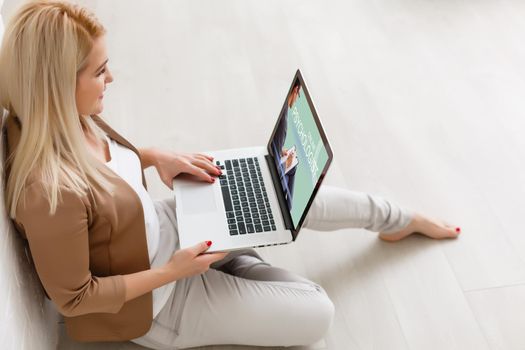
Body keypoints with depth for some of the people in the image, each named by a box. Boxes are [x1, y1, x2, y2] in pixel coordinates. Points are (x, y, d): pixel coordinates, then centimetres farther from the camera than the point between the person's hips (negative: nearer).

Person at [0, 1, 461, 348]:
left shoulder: (69, 122, -12)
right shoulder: (48, 192, -38)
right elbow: (74, 298, -25)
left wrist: (156, 157, -6)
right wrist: (172, 271, -22)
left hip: (170, 226, 7)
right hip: (157, 300, -7)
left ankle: (400, 219, 28)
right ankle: (230, 265, 17)